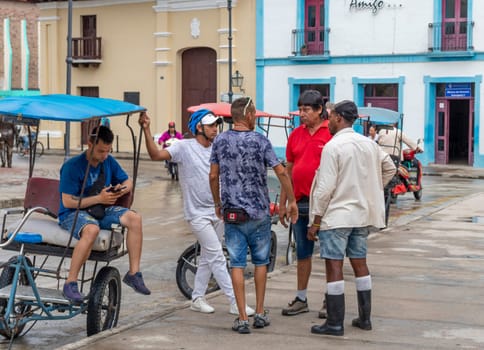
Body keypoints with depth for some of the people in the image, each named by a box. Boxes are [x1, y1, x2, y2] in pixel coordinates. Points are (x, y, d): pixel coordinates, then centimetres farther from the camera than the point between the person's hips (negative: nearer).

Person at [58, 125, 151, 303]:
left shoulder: (109, 161, 5)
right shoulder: (72, 166, -15)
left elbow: (128, 182, 16)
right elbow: (67, 202, -17)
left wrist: (122, 189, -9)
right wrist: (99, 198, -20)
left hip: (101, 210, 6)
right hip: (73, 213, -6)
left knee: (134, 218, -18)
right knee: (92, 229, -41)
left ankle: (133, 273, -13)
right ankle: (70, 283, -31)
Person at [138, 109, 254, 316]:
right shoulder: (185, 148, -11)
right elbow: (156, 155, -21)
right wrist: (146, 130, -32)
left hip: (218, 211, 6)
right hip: (198, 213, -6)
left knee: (207, 257, 14)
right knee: (217, 257, -8)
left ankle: (197, 298, 27)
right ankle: (235, 303, -7)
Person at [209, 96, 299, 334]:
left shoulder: (220, 141, 0)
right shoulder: (259, 141, -7)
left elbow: (213, 176, 3)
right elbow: (281, 172, -10)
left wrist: (218, 203, 17)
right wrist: (291, 201, 0)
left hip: (231, 213, 1)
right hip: (258, 212, -1)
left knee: (237, 264, 3)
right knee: (260, 261, 14)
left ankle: (242, 319, 1)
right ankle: (260, 314, 18)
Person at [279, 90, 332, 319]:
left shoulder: (332, 133, -7)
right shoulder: (296, 135, 9)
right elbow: (288, 170, 14)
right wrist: (282, 203, 12)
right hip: (300, 202, 5)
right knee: (302, 253, 12)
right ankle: (301, 299, 21)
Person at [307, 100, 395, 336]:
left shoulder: (333, 146, -14)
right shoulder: (368, 144, 7)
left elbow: (326, 188, -16)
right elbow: (389, 169, 19)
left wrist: (315, 221, -10)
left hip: (336, 216, -7)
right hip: (362, 215, 7)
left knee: (334, 267, -2)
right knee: (360, 264, 15)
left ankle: (335, 323, 0)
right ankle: (364, 318, 22)